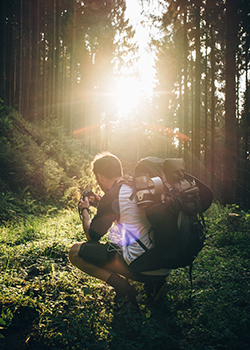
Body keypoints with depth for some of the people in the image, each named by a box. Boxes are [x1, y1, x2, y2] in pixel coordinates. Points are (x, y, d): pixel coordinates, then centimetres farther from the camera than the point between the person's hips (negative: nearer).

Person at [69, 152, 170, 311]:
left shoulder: (111, 196, -8)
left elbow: (92, 236, 1)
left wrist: (85, 210, 18)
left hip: (142, 264, -8)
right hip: (164, 260, 8)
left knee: (76, 252, 0)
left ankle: (122, 286, -8)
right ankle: (153, 282, 13)